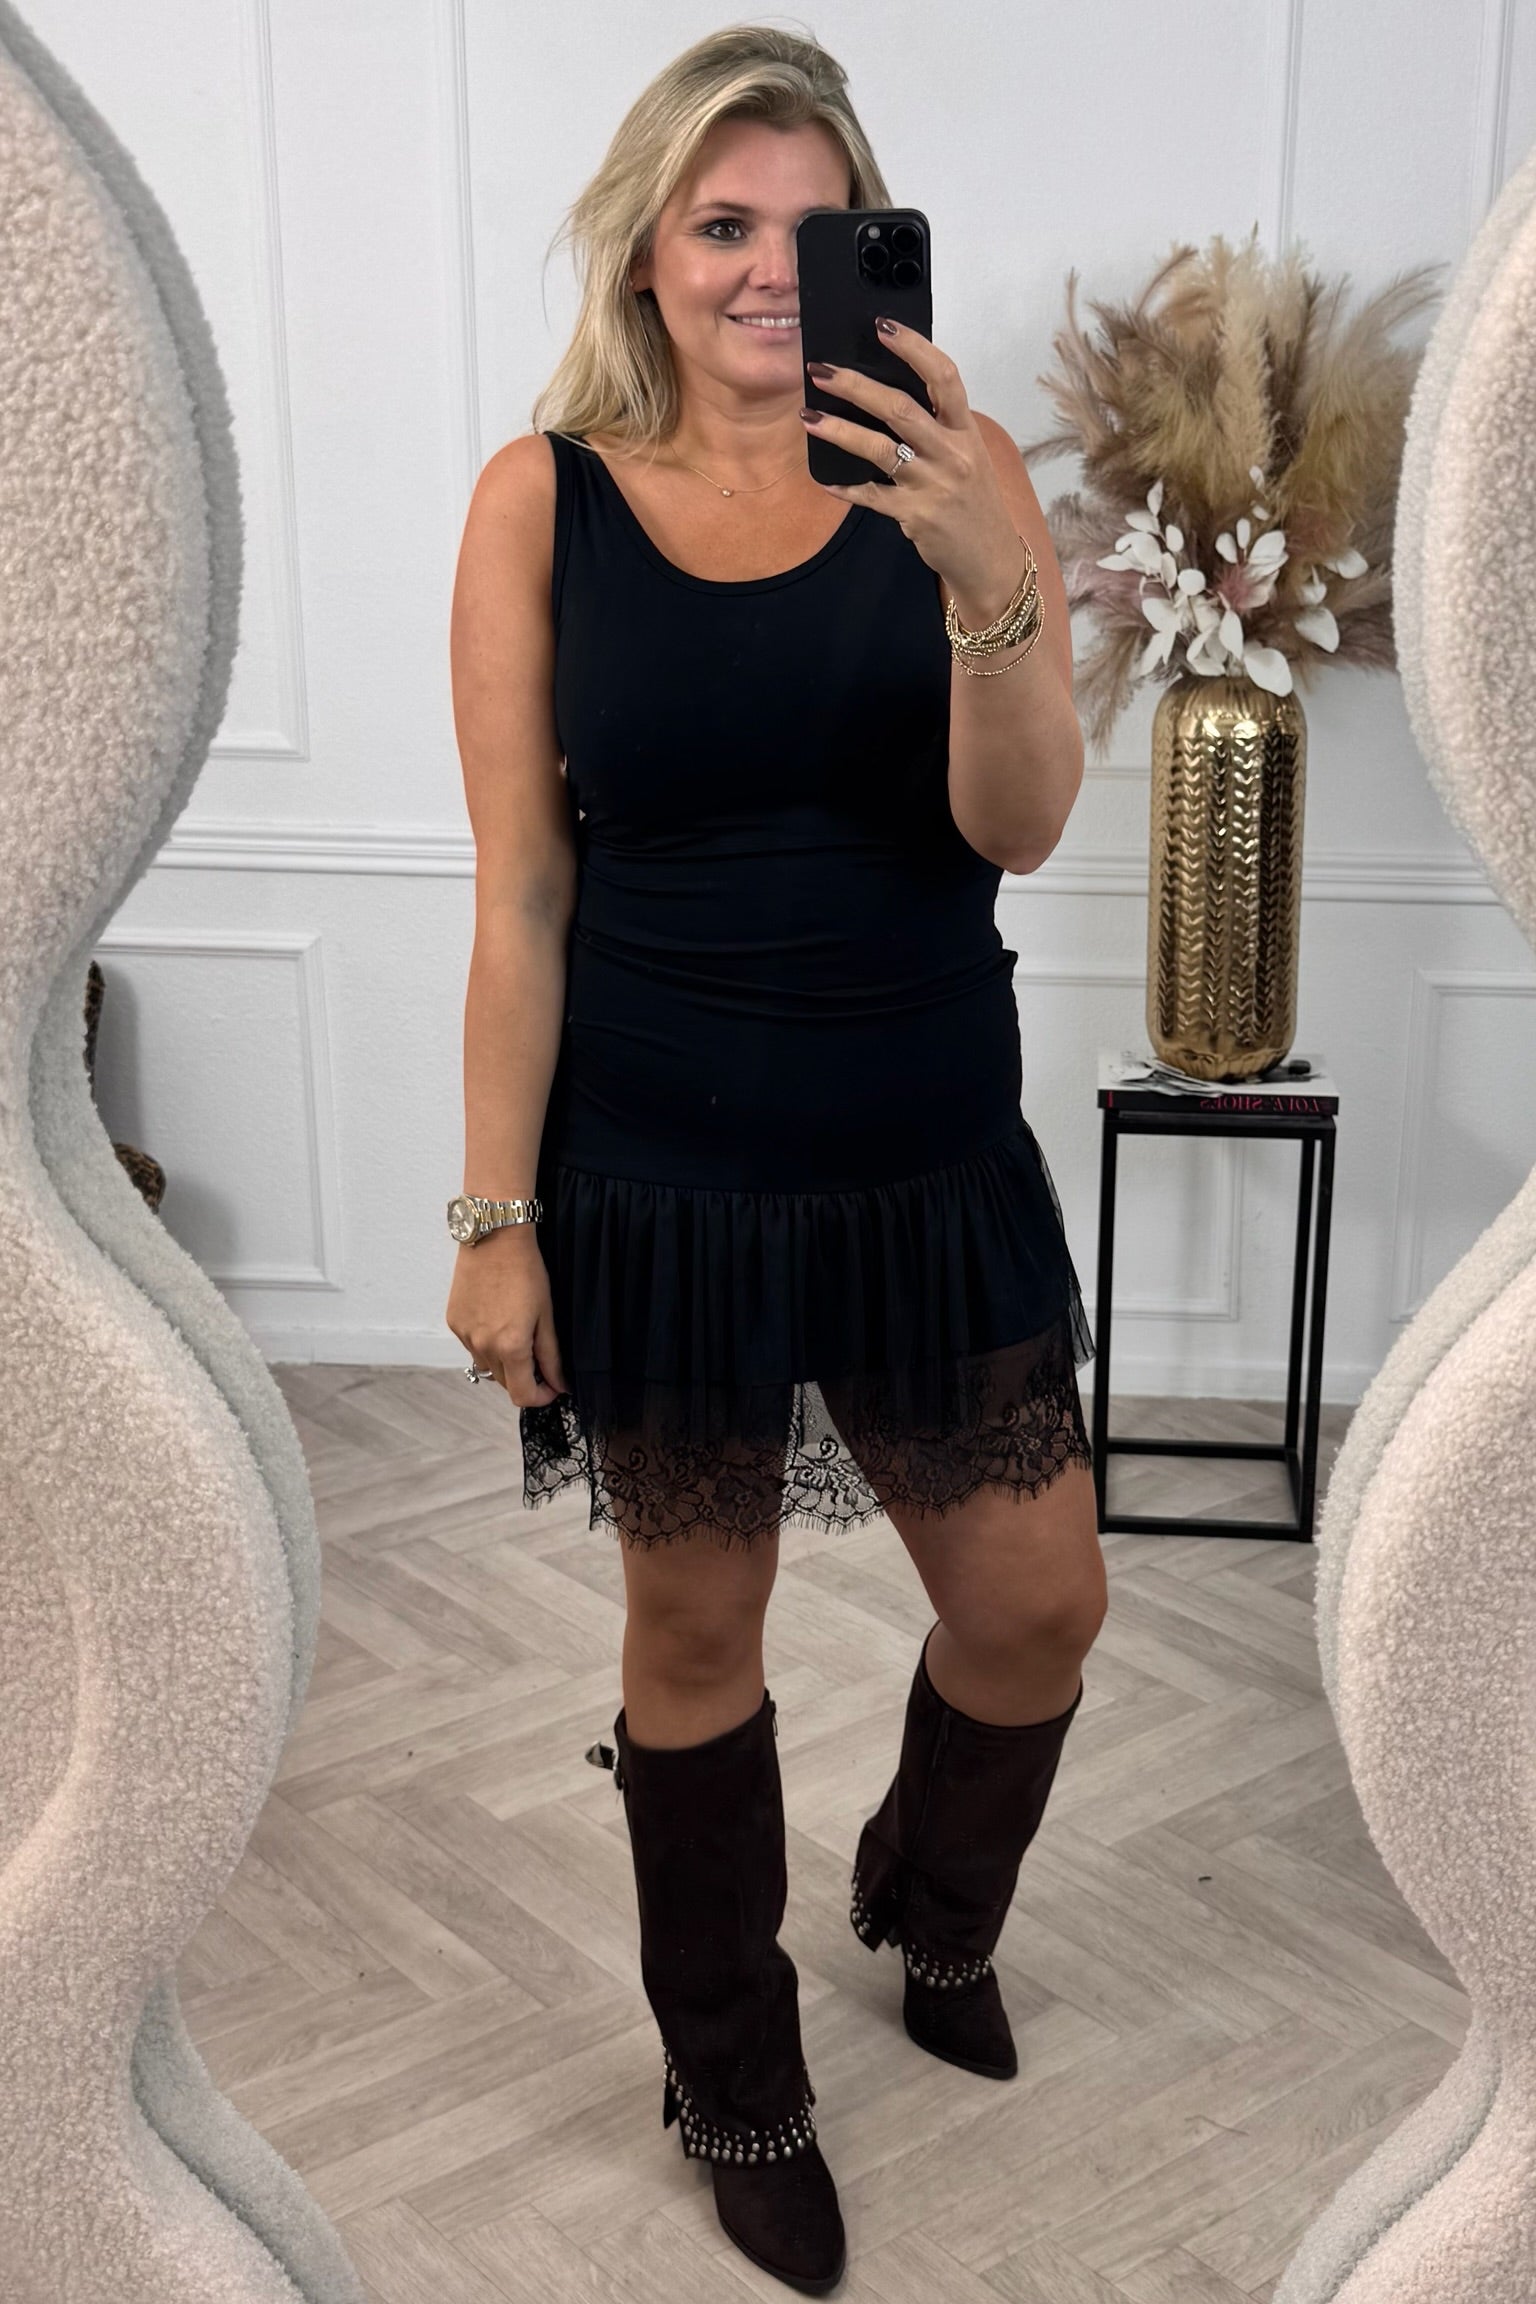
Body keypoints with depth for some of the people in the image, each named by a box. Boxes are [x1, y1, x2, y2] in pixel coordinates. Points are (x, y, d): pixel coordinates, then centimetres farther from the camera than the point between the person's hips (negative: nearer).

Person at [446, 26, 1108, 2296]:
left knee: (1039, 1603, 11)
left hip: (933, 1158, 2)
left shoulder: (951, 469, -4)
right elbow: (523, 890, -6)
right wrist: (497, 1215, -6)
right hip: (662, 1173, -1)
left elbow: (1021, 827, -13)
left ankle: (931, 1905, 47)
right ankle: (739, 2087, 38)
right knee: (697, 1621, 13)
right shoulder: (545, 498, -6)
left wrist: (984, 577, -31)